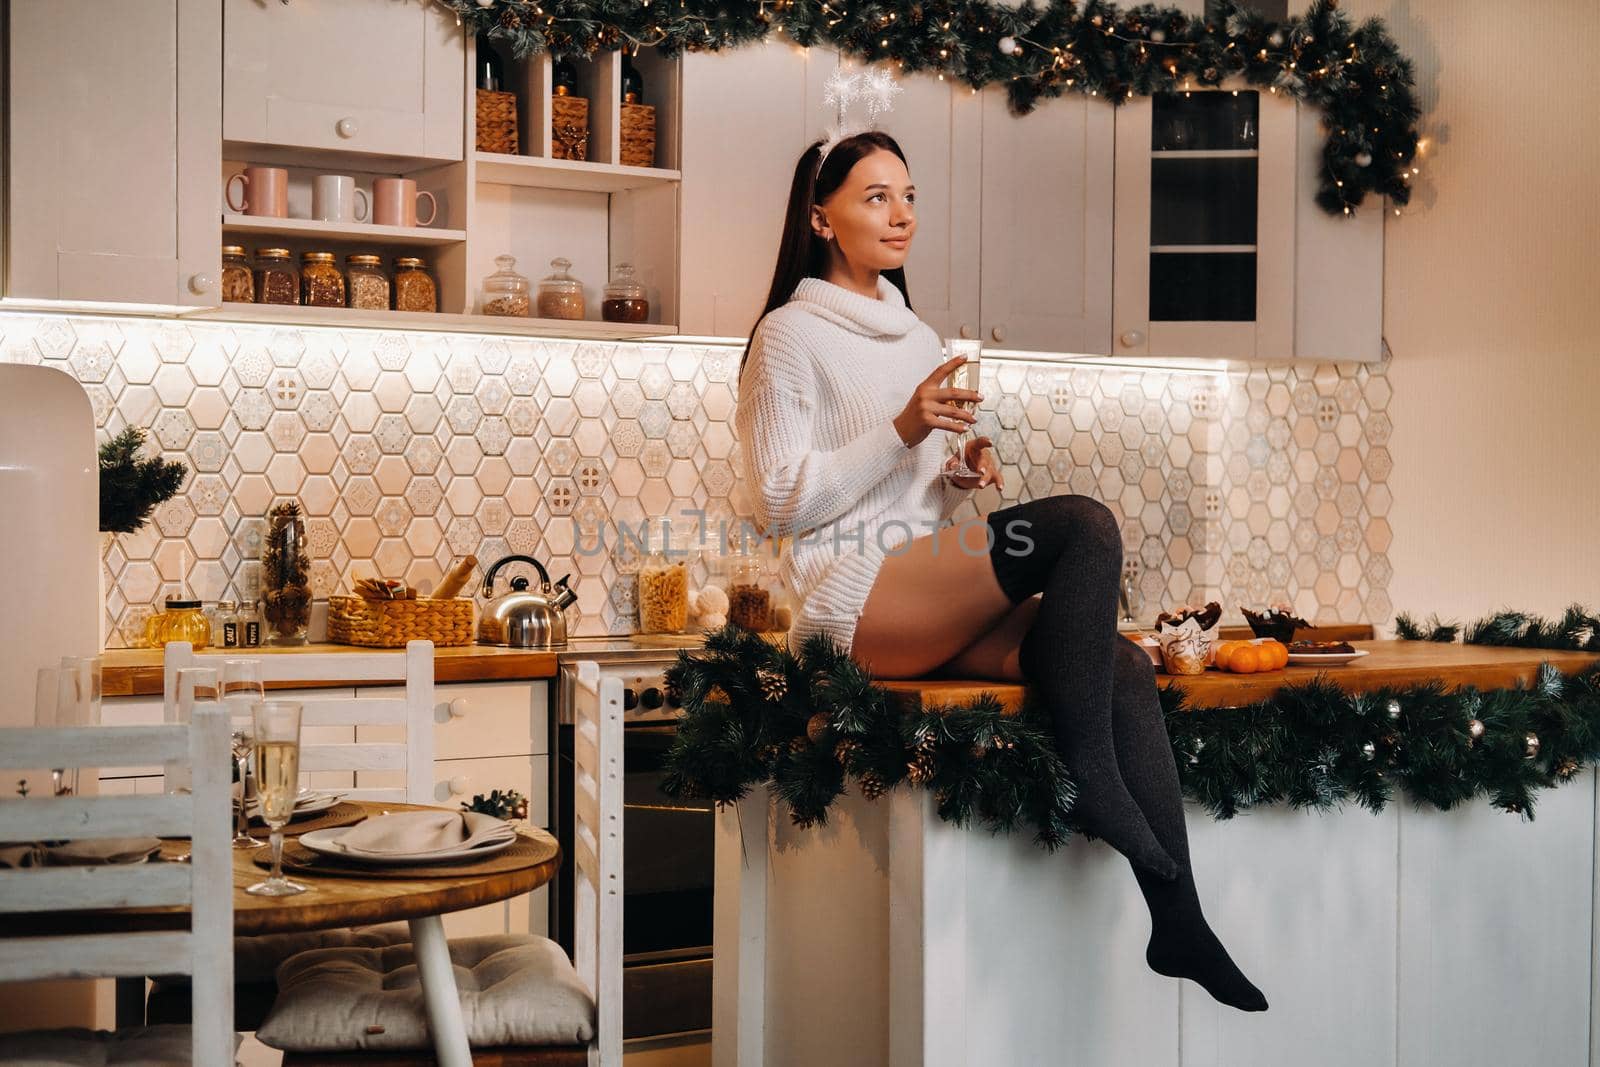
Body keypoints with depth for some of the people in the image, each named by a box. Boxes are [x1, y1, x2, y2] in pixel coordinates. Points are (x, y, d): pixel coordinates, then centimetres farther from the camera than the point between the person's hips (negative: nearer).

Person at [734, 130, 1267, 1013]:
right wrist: (903, 432, -16)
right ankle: (1090, 779, -24)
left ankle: (1177, 921, -22)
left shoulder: (913, 333, 23)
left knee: (1122, 665, -19)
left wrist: (965, 468, 6)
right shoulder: (790, 335, 1)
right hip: (852, 600, -7)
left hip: (929, 598, 7)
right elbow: (779, 503, -7)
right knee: (1085, 525, -27)